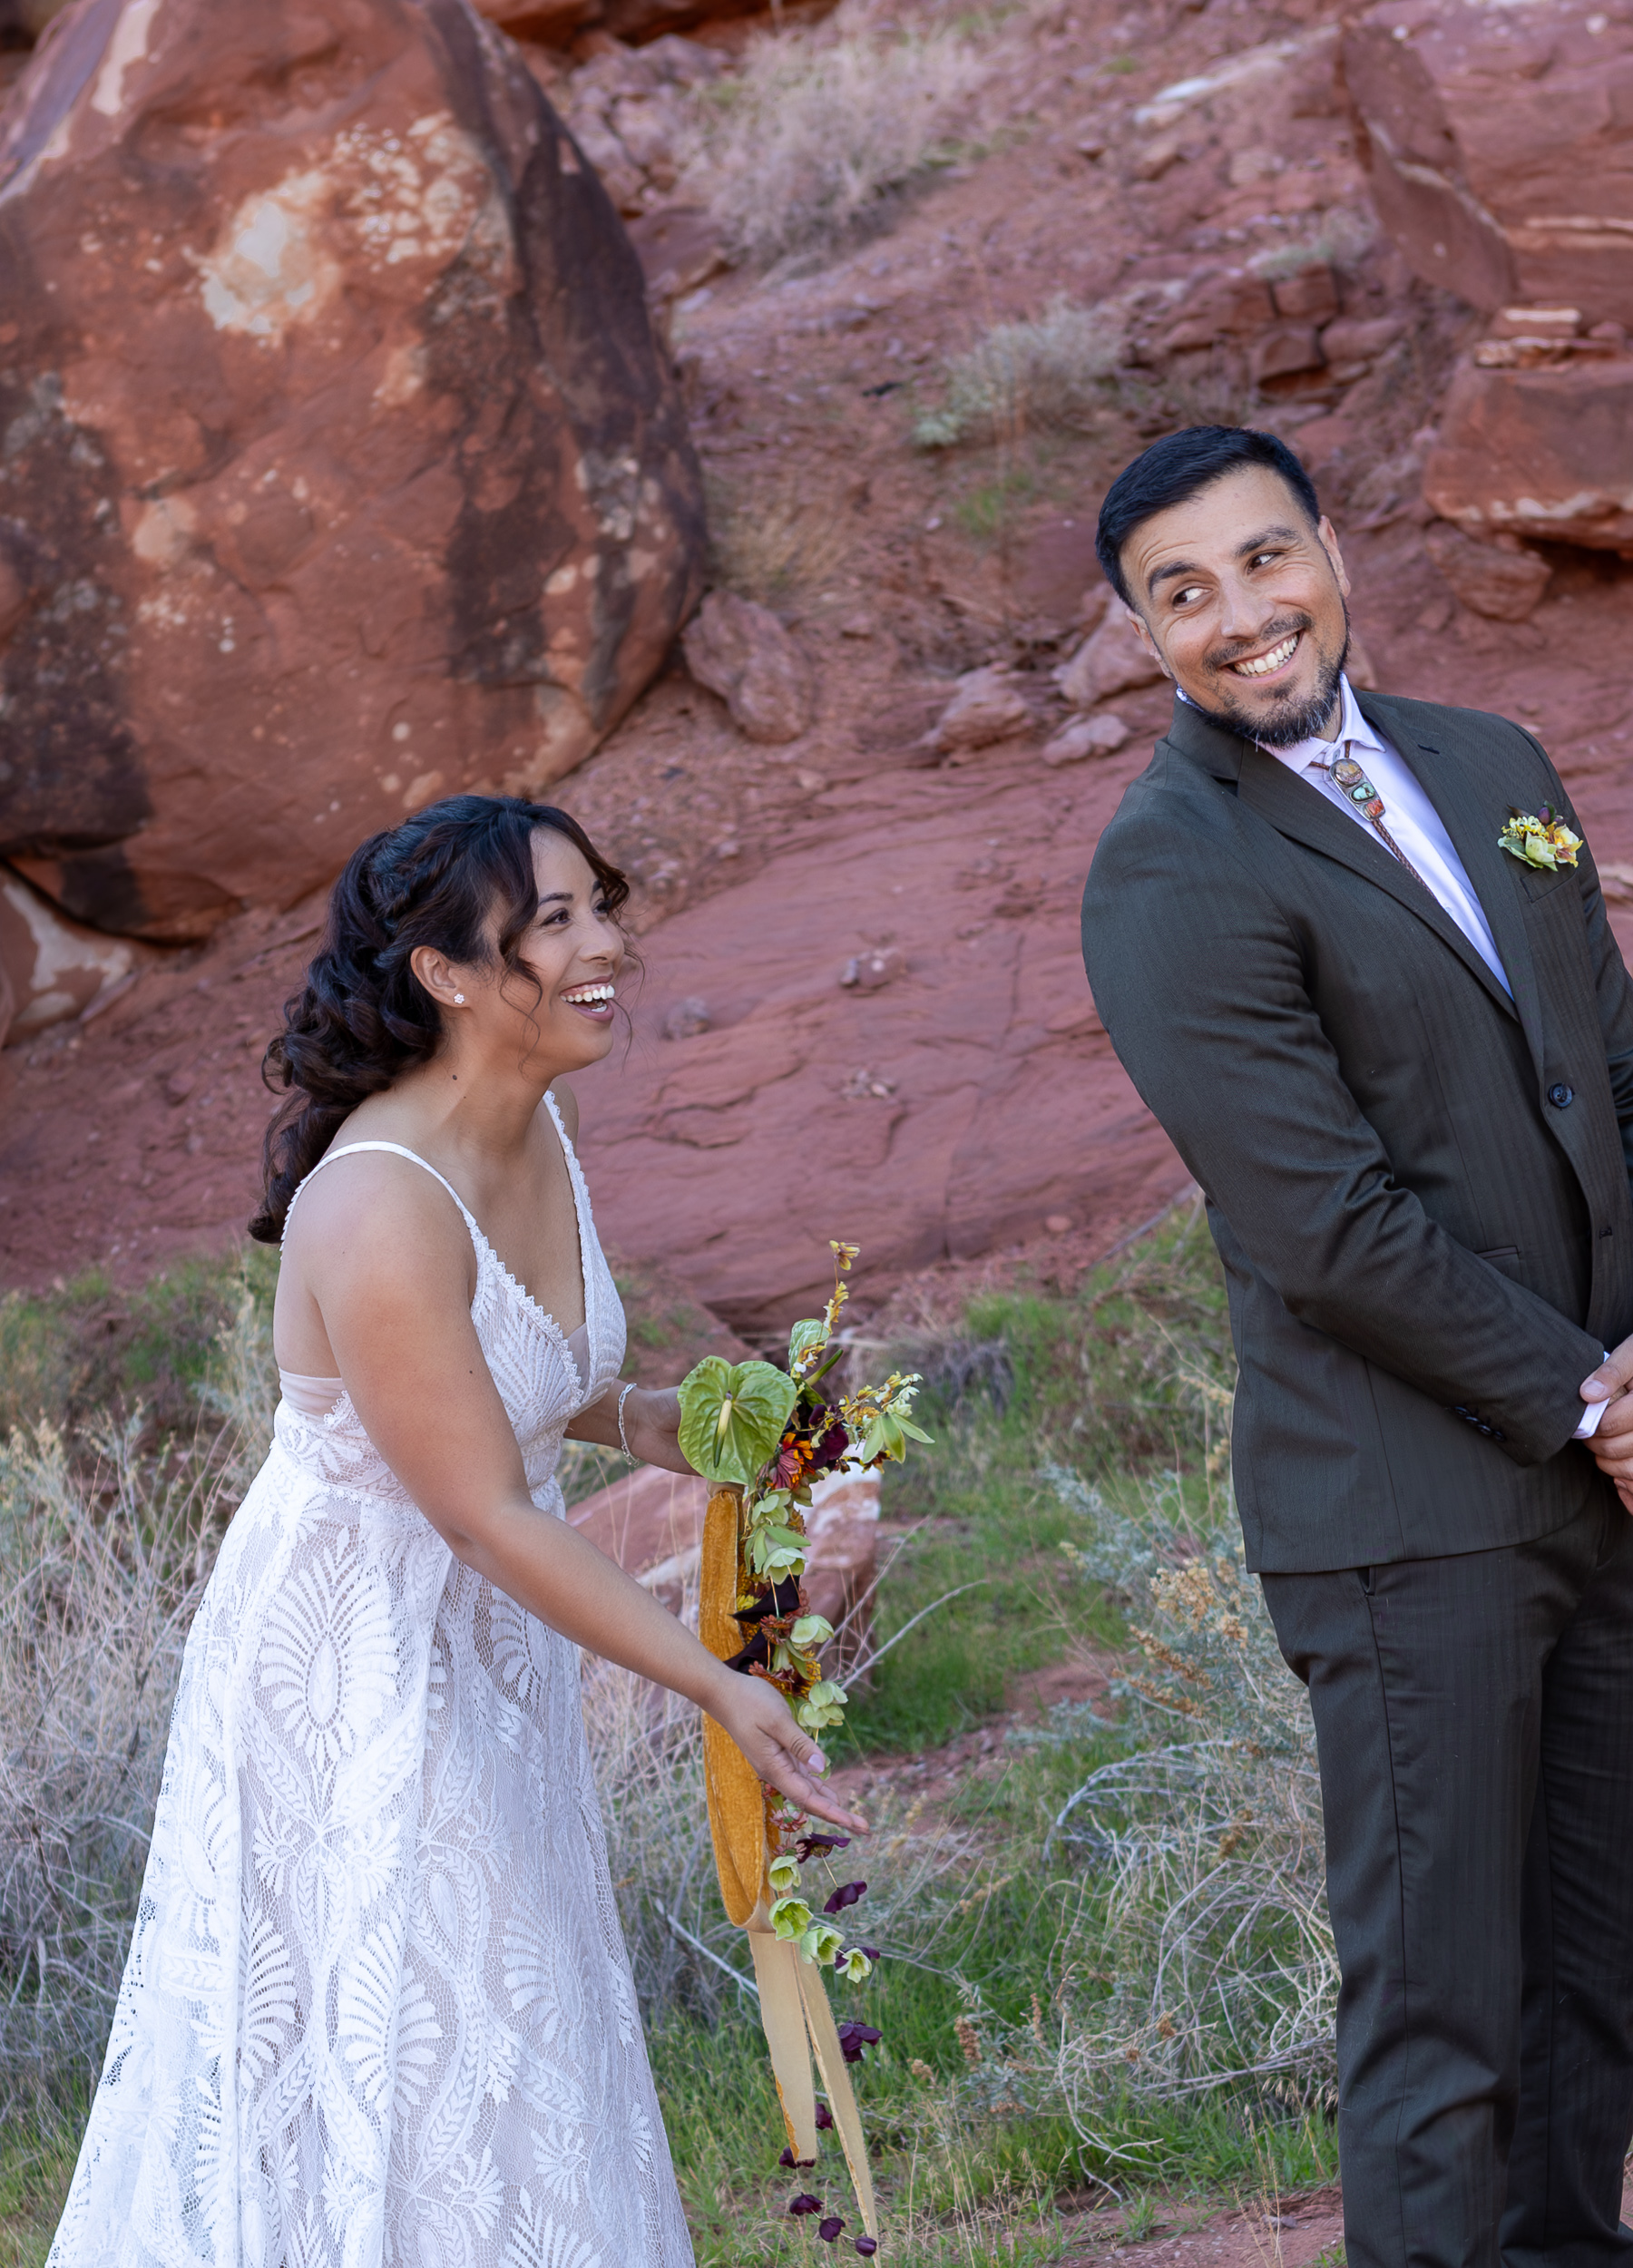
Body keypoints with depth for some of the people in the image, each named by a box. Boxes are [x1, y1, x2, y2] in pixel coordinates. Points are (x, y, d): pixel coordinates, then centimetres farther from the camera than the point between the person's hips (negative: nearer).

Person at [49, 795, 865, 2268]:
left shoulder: (542, 1124, -3)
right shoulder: (381, 1209, -30)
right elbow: (488, 1515, -26)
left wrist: (625, 1417, -3)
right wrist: (718, 1688, -23)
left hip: (489, 1652, 9)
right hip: (355, 1665, -9)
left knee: (519, 2049, 18)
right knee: (390, 2058, 2)